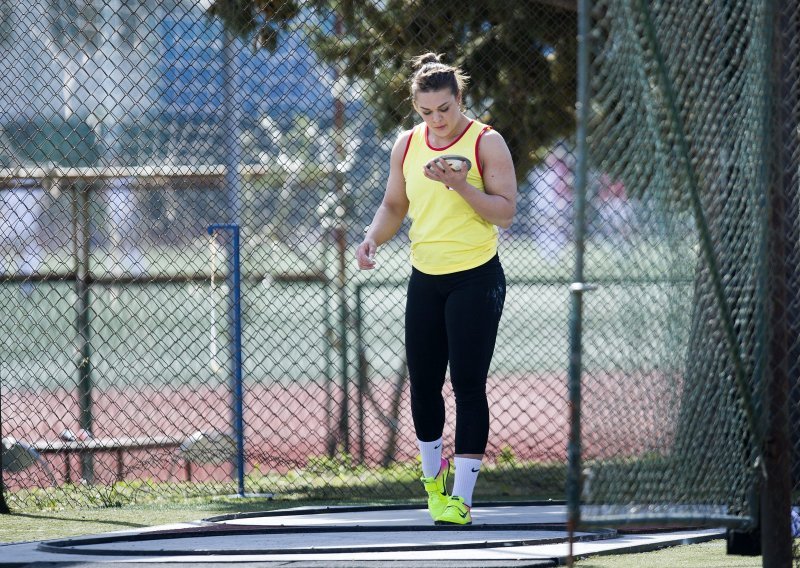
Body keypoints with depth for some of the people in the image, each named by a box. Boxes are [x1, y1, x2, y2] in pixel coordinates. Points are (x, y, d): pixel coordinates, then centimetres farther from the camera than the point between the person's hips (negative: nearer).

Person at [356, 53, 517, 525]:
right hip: (425, 279, 5)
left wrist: (461, 185, -26)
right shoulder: (407, 145, 7)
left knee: (468, 385, -10)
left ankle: (461, 498, -9)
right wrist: (374, 237, -1)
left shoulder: (486, 143, -9)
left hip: (476, 279, -5)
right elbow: (395, 206, 18)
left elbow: (506, 211, -13)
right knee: (423, 385, 9)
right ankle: (434, 476, 33)